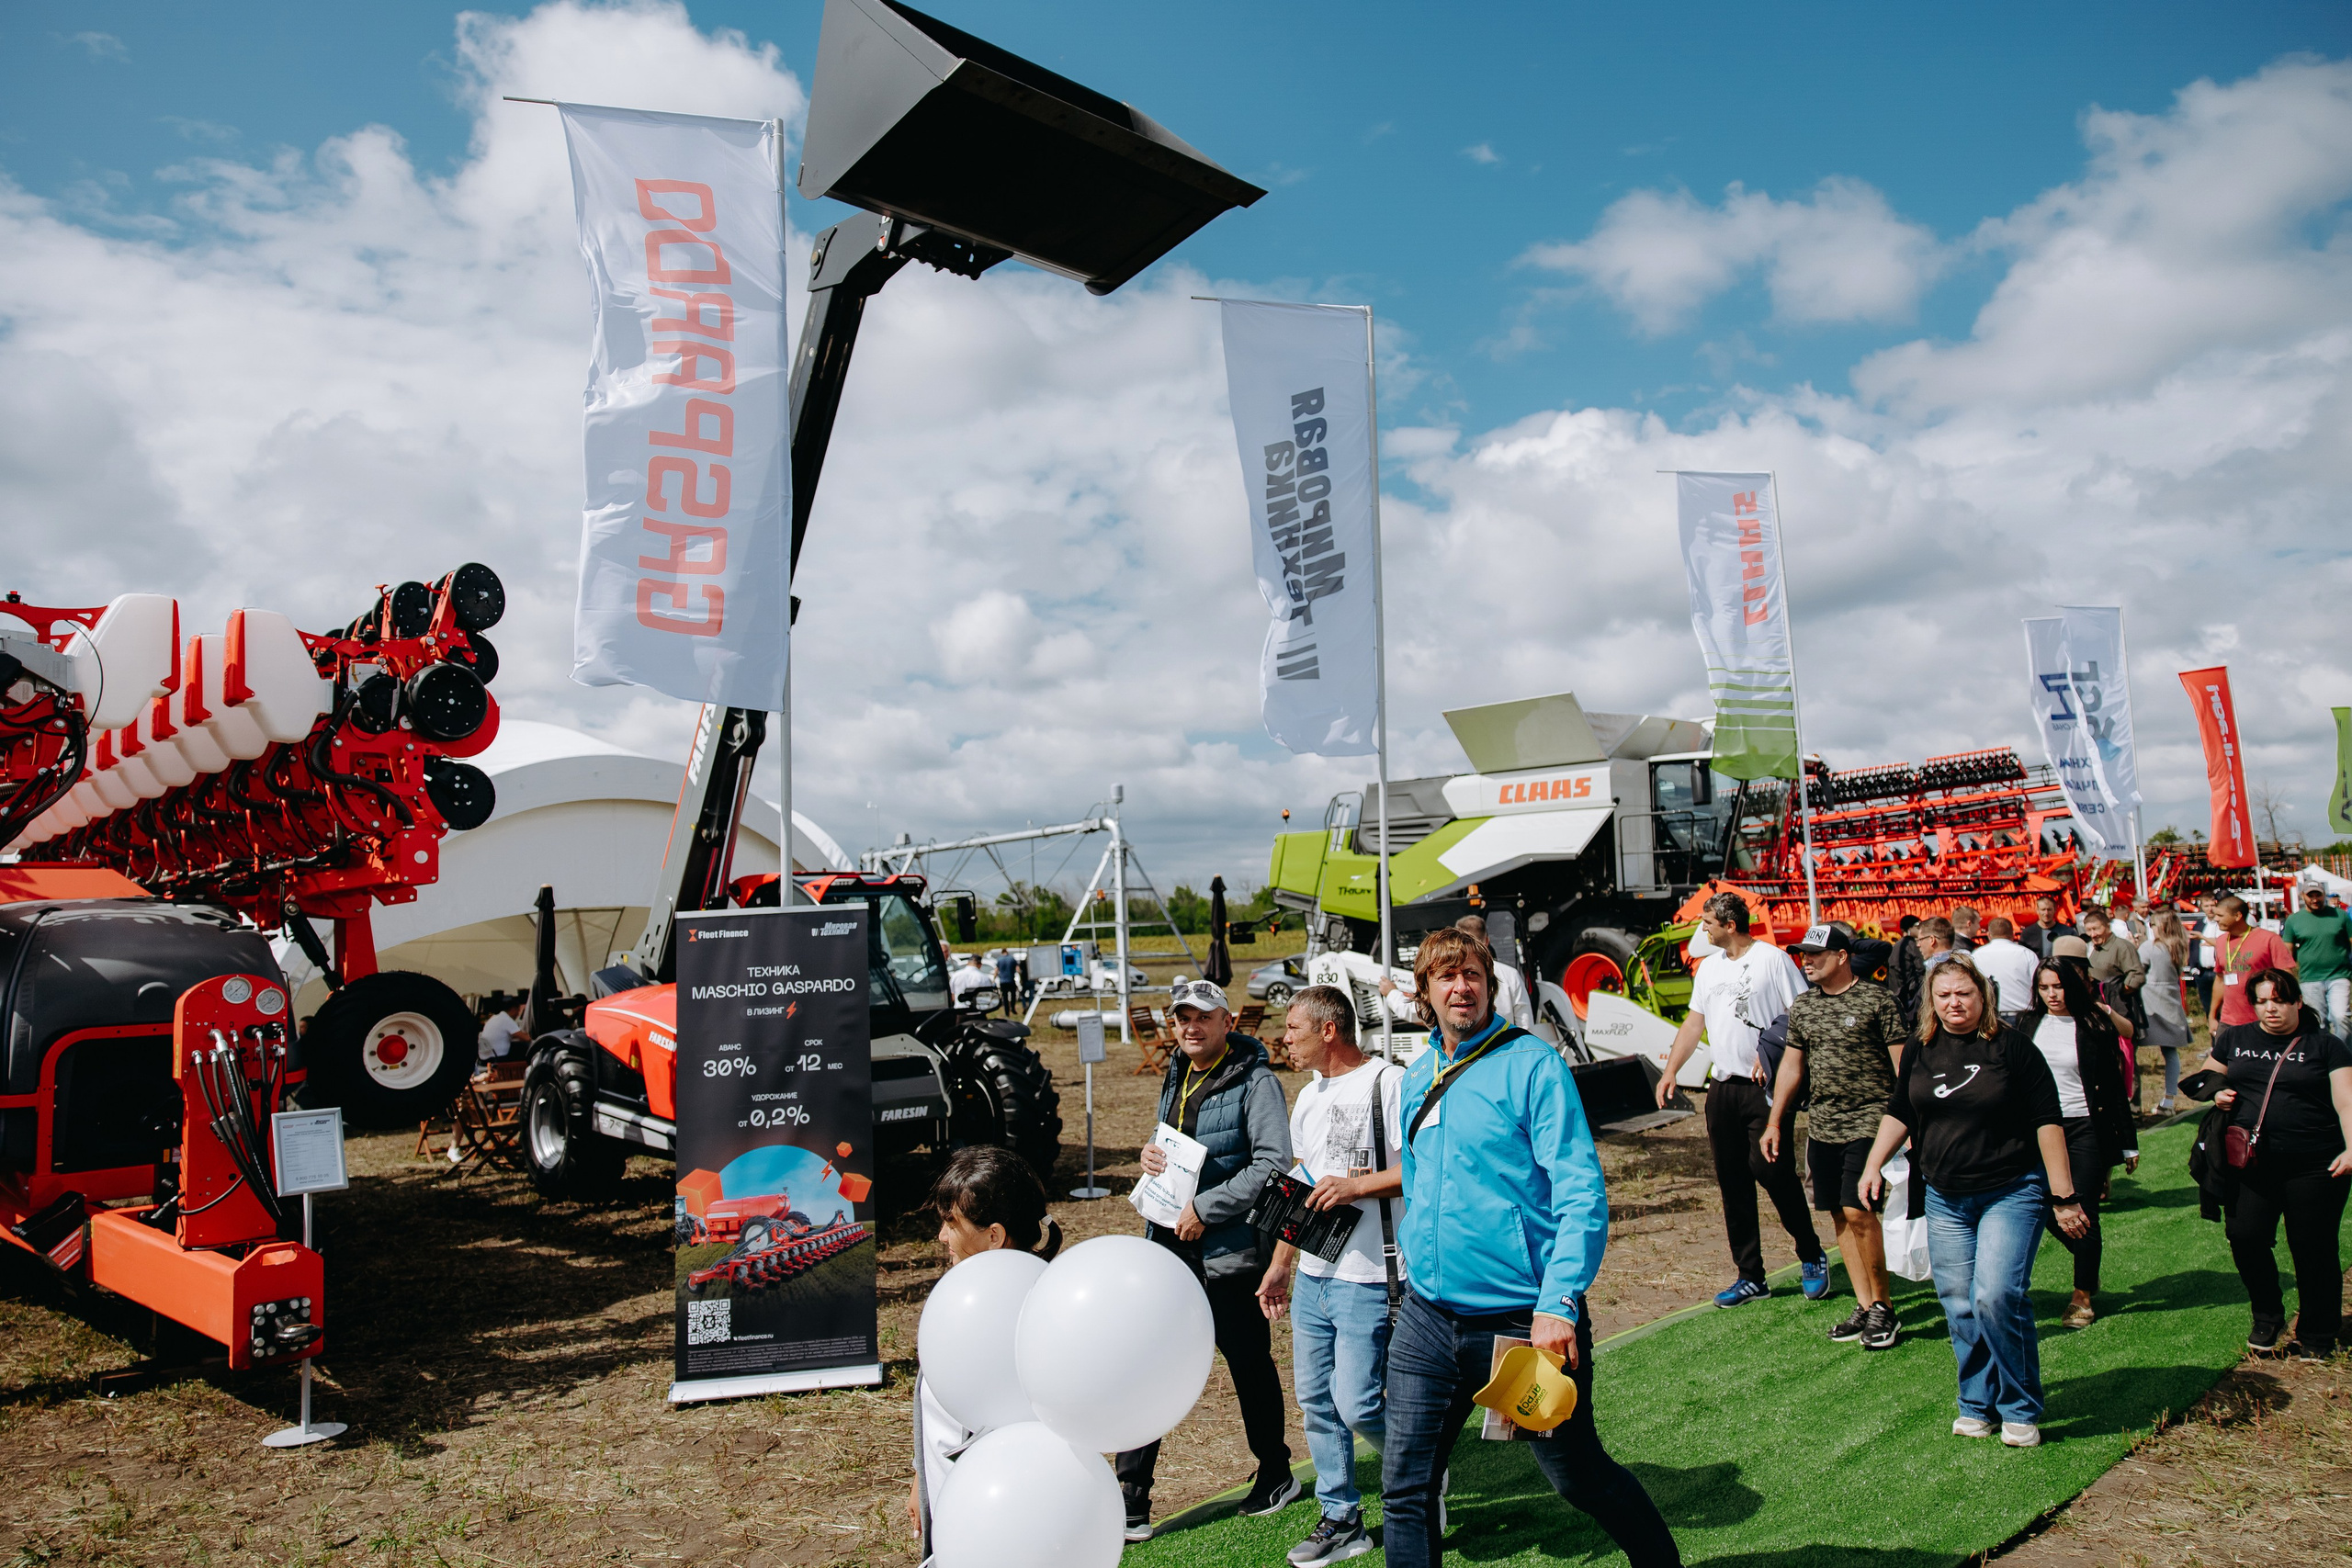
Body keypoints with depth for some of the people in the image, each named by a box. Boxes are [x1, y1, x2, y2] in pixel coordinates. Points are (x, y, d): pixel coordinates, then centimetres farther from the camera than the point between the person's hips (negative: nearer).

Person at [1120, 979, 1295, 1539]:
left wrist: (1205, 1209, -20)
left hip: (1229, 1247, -6)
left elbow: (1274, 1163, -21)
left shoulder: (1255, 1081, -13)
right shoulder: (1176, 1077, 11)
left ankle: (1277, 1476, 32)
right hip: (1169, 1241, 6)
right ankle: (1130, 1501, 10)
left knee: (1250, 1364, 10)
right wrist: (1151, 1155, 1)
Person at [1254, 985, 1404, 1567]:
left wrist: (1357, 1185, -21)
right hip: (1311, 1278, 8)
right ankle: (1341, 1520, 25)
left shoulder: (1388, 1083, -12)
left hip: (1368, 1280, -8)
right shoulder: (1307, 1098, 15)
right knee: (1316, 1402, 11)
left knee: (1356, 1405, -7)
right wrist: (1279, 1266, 22)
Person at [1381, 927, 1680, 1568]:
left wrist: (1559, 1304, -24)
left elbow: (1582, 1193, -16)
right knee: (1405, 1490, 6)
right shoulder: (1417, 1077, 10)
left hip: (1526, 1320, -5)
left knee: (1578, 1476, 13)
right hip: (1427, 1319, 5)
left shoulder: (1532, 1064, -11)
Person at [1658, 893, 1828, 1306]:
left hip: (1766, 1086, -7)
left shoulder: (1772, 959, -6)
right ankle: (1750, 1276, 14)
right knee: (1732, 1183, 7)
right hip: (1722, 1086, 7)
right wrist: (1670, 1070, 11)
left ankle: (1812, 1257, 15)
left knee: (1772, 1171, -8)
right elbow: (1694, 1022, 18)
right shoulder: (1708, 967, 15)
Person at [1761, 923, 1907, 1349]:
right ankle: (1865, 1305, 16)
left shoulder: (1876, 1000, -7)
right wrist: (1774, 1123, 16)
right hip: (1822, 1125, 6)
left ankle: (1883, 1305, 5)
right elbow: (1791, 1064, 17)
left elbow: (1902, 1062, -6)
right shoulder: (1802, 1006, 10)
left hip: (1868, 1122, -6)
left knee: (1858, 1212, -12)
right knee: (1839, 1216, 7)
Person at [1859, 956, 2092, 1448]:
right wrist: (1873, 1164, 5)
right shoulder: (1919, 1051, 6)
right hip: (1944, 1199, 4)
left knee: (1996, 1296, -15)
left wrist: (2063, 1196, -8)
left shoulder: (2011, 1047, -6)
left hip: (2012, 1192, -4)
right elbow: (1899, 1113, 16)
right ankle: (1977, 1406, 20)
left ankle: (2020, 1411, 3)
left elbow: (2047, 1121, -6)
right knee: (1959, 1306, 5)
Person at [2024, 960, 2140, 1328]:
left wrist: (2128, 1143, -5)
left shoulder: (2095, 1026, -6)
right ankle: (2090, 1254, 36)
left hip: (2085, 1128, -4)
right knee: (2050, 1211, 5)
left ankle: (2083, 1295, 13)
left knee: (2083, 1213, -1)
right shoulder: (2029, 1025, 5)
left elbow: (2114, 1087, -4)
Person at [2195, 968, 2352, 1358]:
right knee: (2246, 1237, -7)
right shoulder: (2235, 1039, 12)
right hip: (2249, 1162, 2)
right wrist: (2215, 1094, 0)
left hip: (2313, 1165, -2)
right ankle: (2267, 1318, 17)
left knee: (2312, 1249, 3)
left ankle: (2317, 1335, 22)